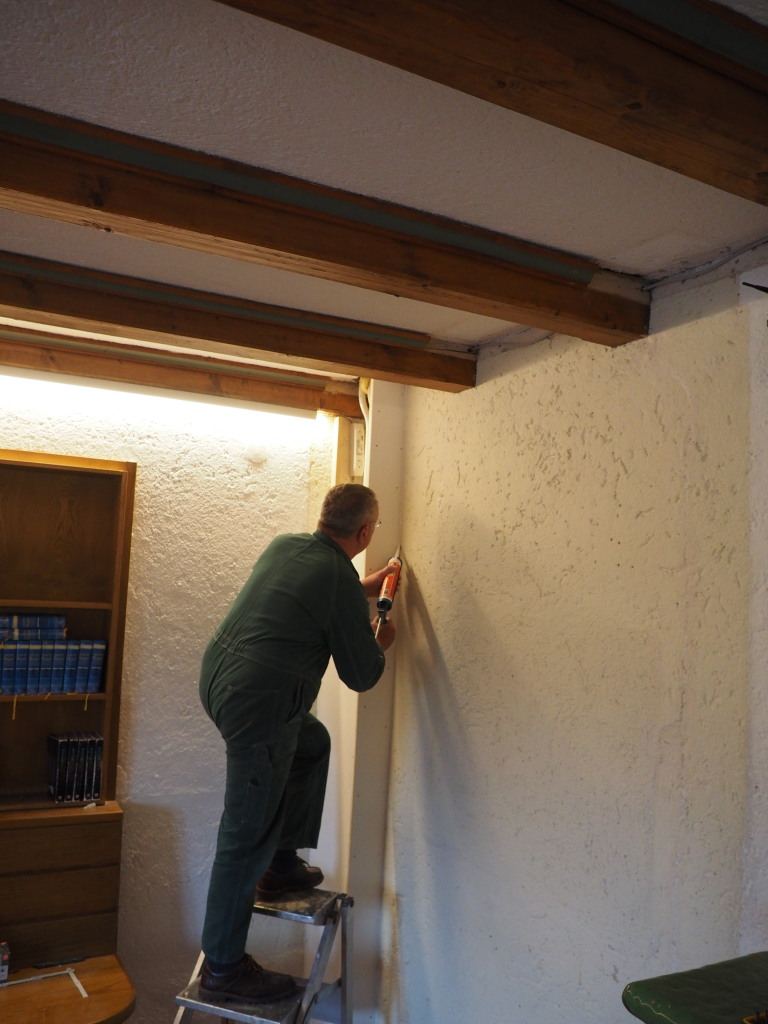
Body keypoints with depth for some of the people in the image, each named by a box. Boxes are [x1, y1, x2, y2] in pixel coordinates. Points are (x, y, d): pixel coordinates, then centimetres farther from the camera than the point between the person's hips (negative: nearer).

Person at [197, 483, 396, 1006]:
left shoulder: (285, 546, 8)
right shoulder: (340, 580, -14)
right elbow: (362, 676, -5)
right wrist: (381, 642, 15)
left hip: (218, 676, 9)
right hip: (259, 702, -9)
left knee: (314, 743, 28)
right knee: (248, 836, 3)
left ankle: (281, 863, 34)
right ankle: (224, 967, 17)